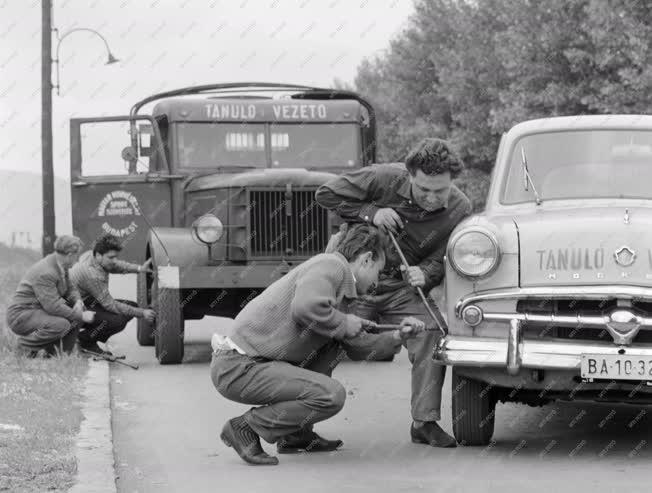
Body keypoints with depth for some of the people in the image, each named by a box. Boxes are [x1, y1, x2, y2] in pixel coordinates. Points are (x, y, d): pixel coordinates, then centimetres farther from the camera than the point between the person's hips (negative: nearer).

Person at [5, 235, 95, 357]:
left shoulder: (61, 266, 2)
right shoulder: (45, 273, -28)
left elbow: (70, 289, 12)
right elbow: (53, 306, -31)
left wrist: (78, 301, -12)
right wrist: (80, 316, -25)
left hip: (41, 310, 10)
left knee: (80, 310, -2)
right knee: (61, 325, -33)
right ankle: (26, 344, -9)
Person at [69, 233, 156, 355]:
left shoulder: (91, 255, -5)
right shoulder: (92, 275, -32)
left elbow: (117, 266, 15)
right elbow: (110, 305, -27)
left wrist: (139, 268, -4)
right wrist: (141, 313, -26)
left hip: (90, 301, 10)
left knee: (132, 306, 4)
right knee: (117, 321, -31)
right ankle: (85, 339, -6)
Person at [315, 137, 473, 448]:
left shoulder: (459, 209, -13)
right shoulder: (385, 179, -21)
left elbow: (442, 260, -5)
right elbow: (326, 194, -11)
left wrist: (425, 274, -28)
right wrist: (370, 213, -23)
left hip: (401, 287, 2)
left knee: (431, 334, -19)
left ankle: (425, 422, -9)